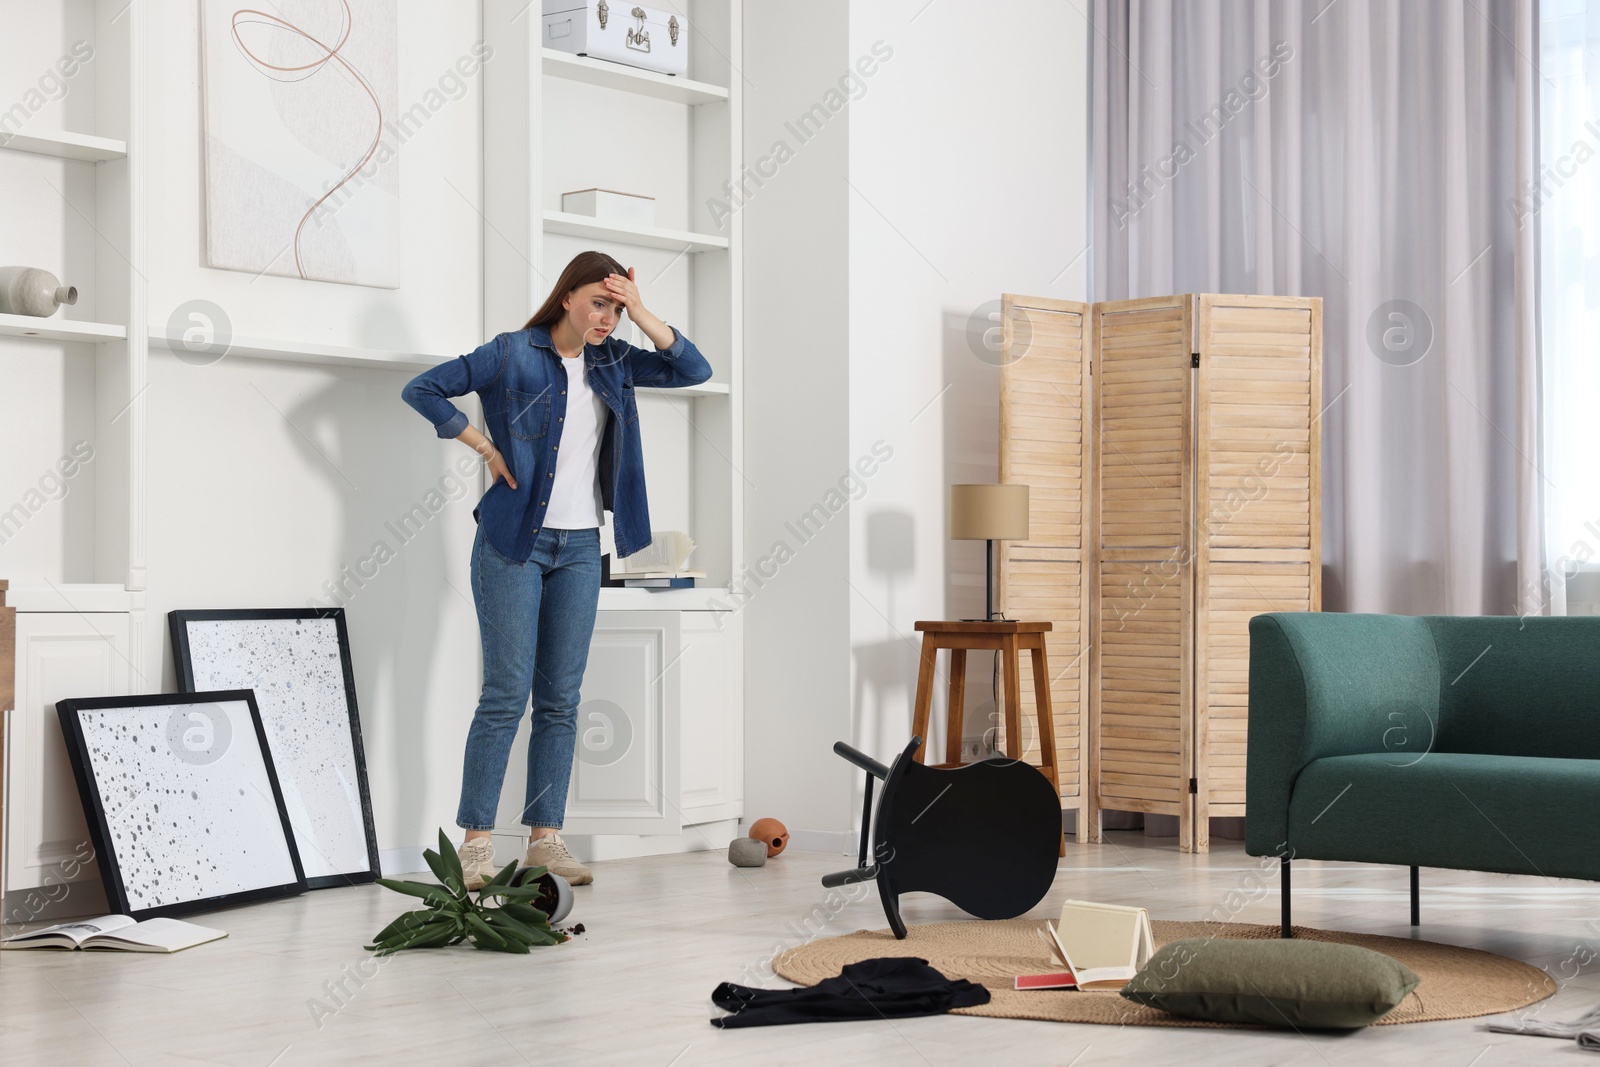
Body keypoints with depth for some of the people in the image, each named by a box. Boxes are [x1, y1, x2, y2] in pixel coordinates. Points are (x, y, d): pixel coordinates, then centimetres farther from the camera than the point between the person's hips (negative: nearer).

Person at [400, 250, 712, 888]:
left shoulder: (613, 362, 9)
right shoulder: (513, 355, -6)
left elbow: (695, 370, 2)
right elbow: (421, 390, -4)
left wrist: (640, 312, -7)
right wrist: (485, 447, -8)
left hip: (580, 549, 5)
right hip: (514, 544, -5)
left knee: (561, 699, 5)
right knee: (507, 693, -8)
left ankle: (545, 838, 10)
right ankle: (475, 842, -3)